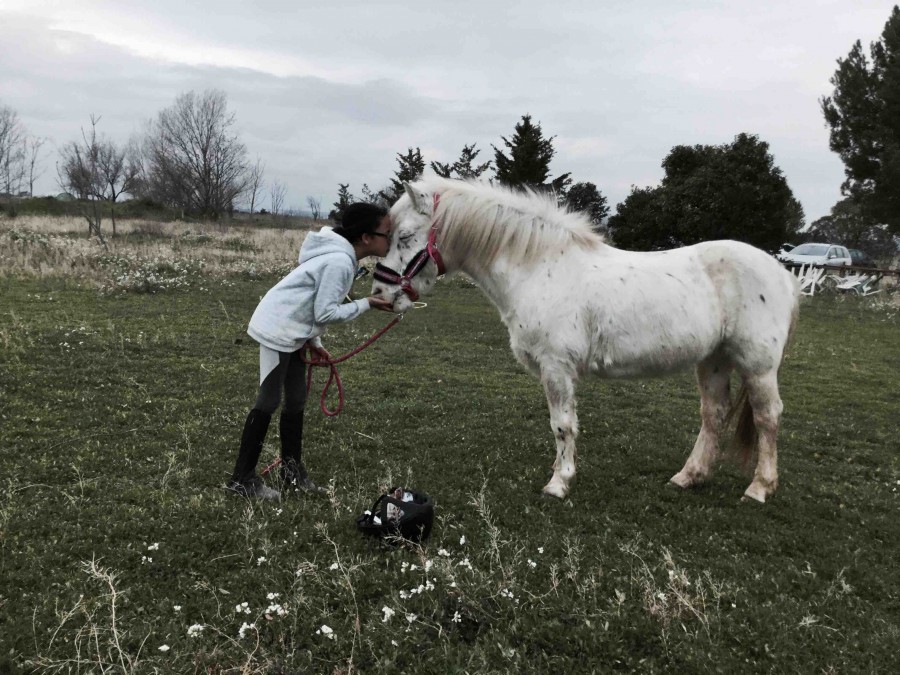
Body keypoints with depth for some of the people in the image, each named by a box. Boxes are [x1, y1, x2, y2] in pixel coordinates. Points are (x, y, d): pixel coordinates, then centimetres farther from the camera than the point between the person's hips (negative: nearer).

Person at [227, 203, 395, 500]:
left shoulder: (340, 256, 9)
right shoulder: (340, 262, -22)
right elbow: (325, 313, -22)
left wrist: (314, 342, 15)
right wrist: (367, 304, -14)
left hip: (291, 332, 10)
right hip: (278, 331, -10)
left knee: (296, 400, 13)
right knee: (269, 402, -5)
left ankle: (291, 470, 23)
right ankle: (242, 478, 3)